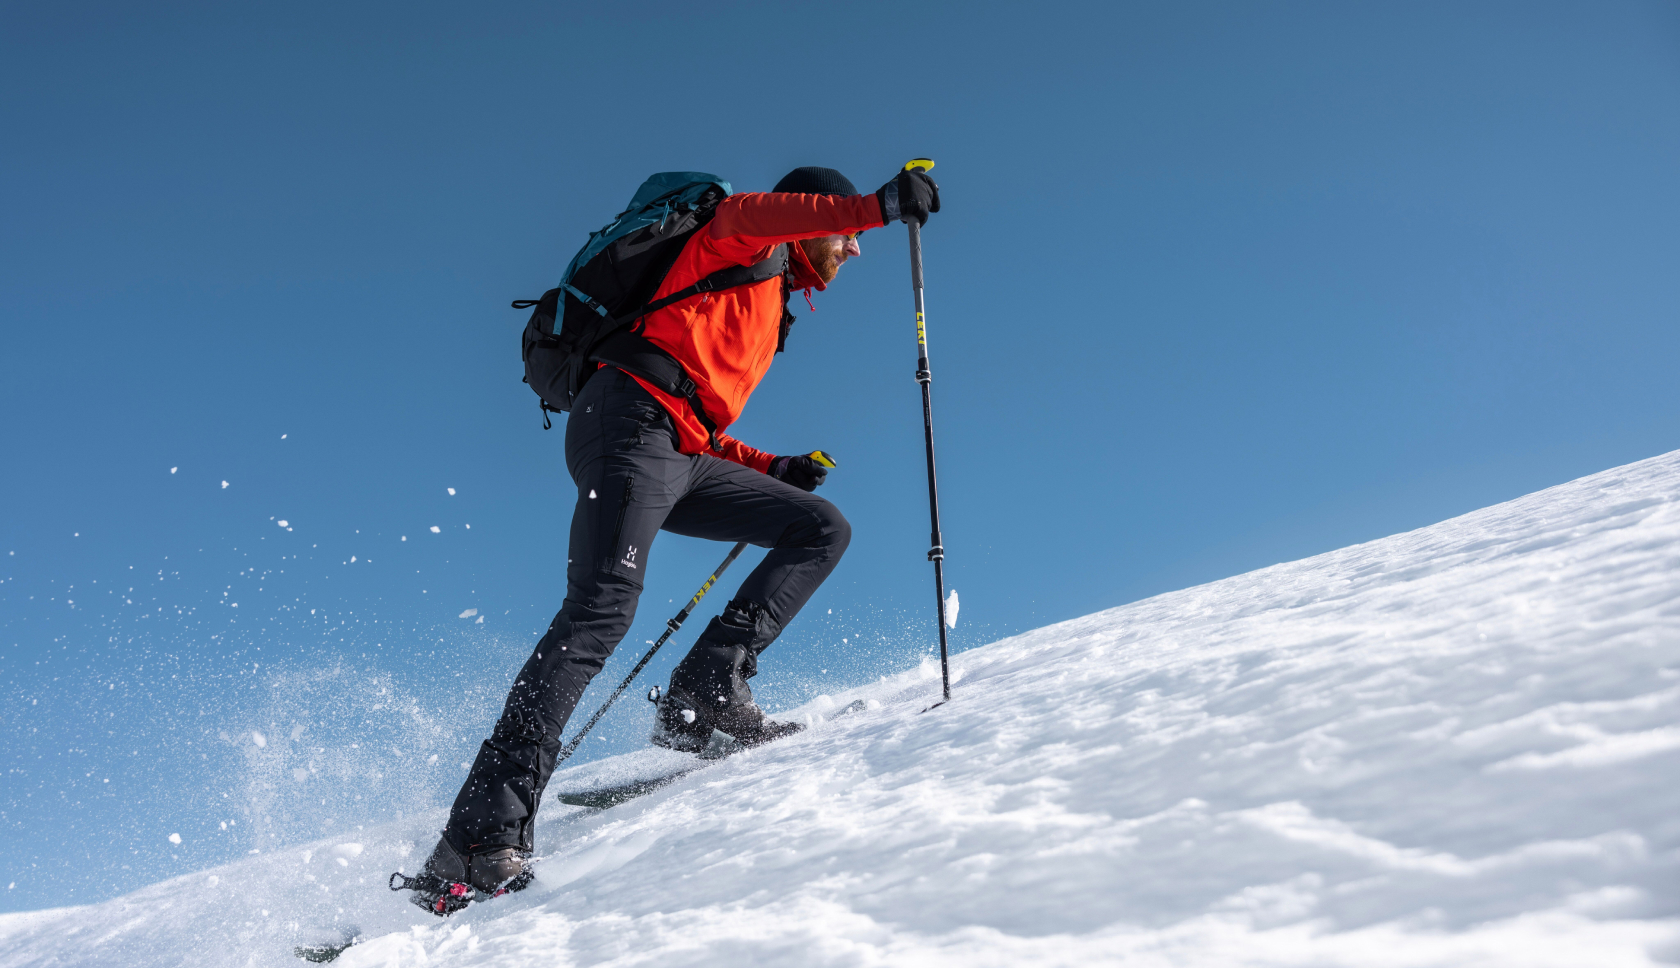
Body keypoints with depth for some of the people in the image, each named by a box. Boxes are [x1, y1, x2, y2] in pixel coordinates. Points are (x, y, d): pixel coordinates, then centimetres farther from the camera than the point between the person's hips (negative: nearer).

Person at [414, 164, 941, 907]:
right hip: (631, 418, -9)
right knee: (604, 607, -24)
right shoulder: (748, 248, 13)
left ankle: (704, 694, -11)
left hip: (680, 456, 9)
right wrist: (875, 205, -19)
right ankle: (482, 832, -26)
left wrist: (772, 471, 21)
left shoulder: (768, 312, 34)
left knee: (823, 528, 4)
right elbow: (744, 212, -15)